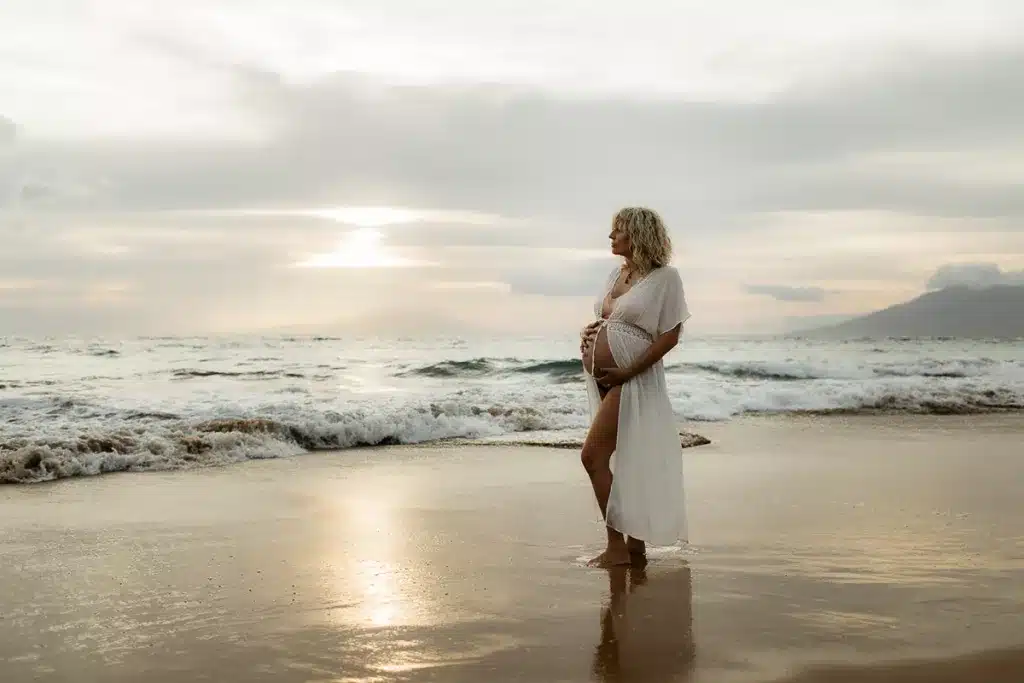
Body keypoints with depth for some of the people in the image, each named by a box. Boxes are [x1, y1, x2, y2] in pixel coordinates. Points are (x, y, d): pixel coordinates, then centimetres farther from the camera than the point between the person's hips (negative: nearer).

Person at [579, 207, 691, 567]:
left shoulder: (664, 277, -8)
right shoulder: (616, 273, 13)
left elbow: (670, 335, -12)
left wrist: (628, 371, -17)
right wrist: (589, 332, 3)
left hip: (631, 379, -8)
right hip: (602, 378, 8)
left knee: (593, 455, -14)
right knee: (628, 460, 13)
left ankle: (616, 546, -5)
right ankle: (636, 544, 21)